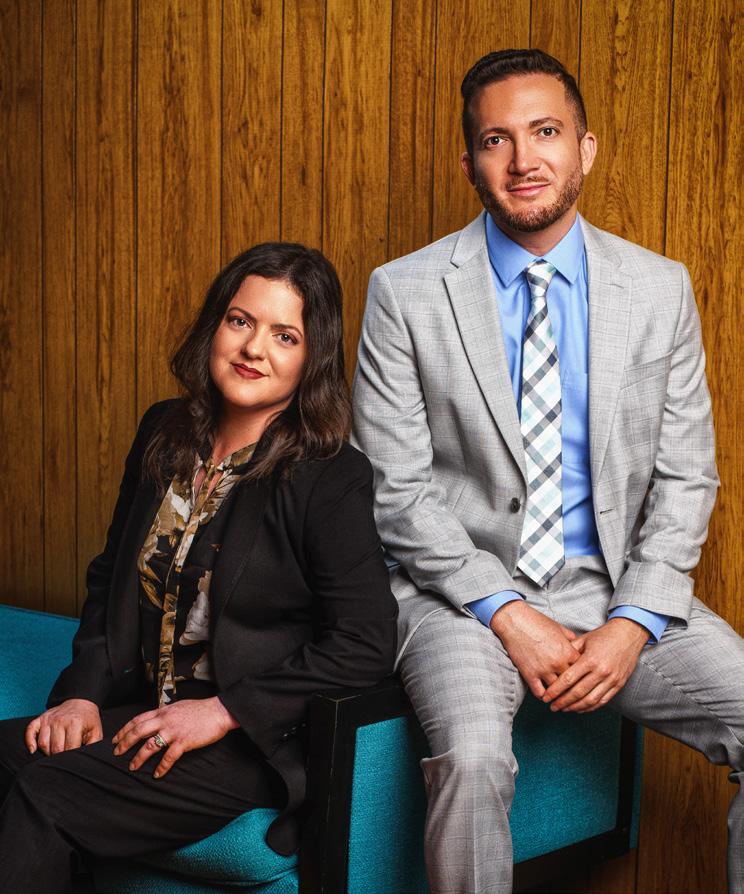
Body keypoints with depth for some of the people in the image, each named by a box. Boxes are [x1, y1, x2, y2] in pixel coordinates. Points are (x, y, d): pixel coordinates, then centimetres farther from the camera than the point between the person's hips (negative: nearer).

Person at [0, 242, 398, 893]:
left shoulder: (332, 478, -10)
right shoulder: (164, 433, 10)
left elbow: (366, 644, -15)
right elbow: (110, 578, 17)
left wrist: (224, 711, -16)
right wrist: (82, 692, 2)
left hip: (252, 742, -6)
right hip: (141, 713, 6)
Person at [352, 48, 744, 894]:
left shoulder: (660, 290, 3)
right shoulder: (405, 294, -4)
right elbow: (397, 491, -5)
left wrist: (633, 622, -9)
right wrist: (504, 612, -14)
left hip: (616, 588, 3)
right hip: (466, 587, -2)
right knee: (472, 758, -31)